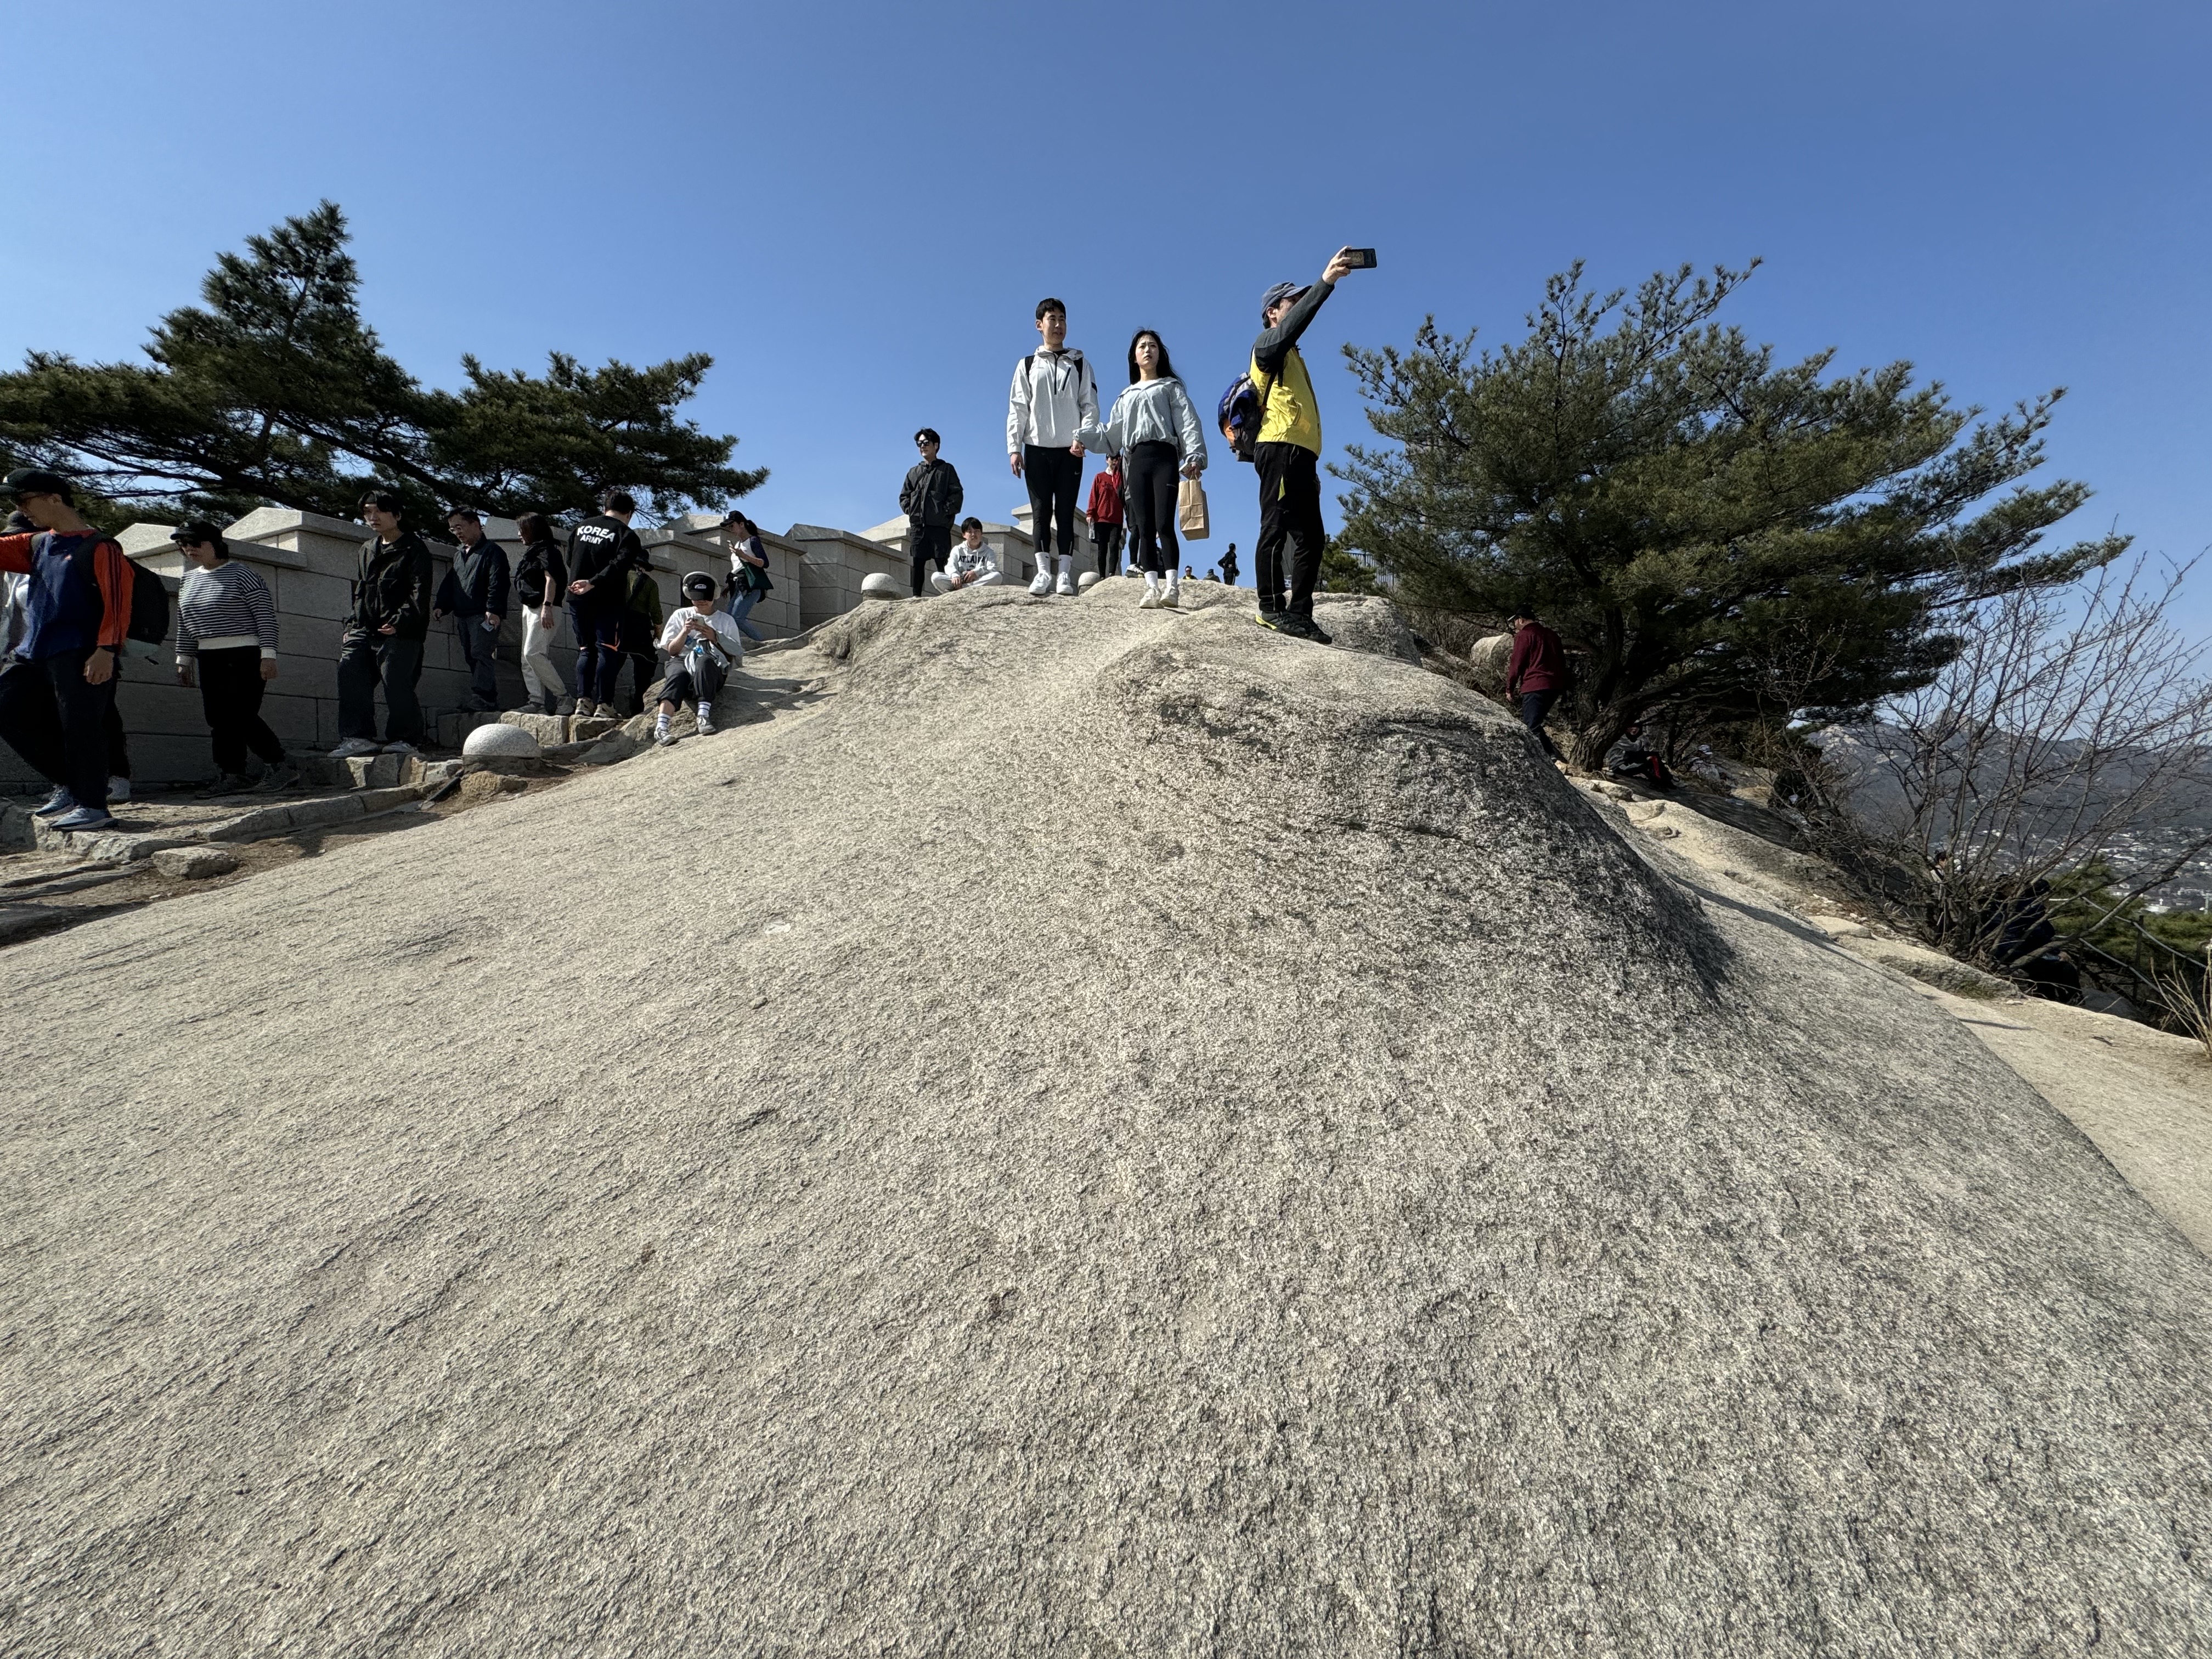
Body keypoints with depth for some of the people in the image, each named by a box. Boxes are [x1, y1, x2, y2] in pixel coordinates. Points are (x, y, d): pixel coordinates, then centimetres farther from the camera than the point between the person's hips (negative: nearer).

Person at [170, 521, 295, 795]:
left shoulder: (242, 574, -4)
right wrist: (183, 660, 18)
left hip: (246, 657, -7)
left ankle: (281, 767, -2)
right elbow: (184, 625, 22)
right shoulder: (189, 579, 17)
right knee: (218, 719, 4)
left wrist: (268, 656, -17)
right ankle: (231, 775, 7)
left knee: (242, 716, -12)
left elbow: (266, 617, -10)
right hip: (209, 659, 7)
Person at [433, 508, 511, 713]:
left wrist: (494, 610, -22)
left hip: (484, 616, -9)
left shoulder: (492, 551, -1)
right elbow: (449, 583, 26)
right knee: (471, 658, 5)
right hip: (462, 617, 9)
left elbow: (497, 583, -12)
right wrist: (441, 606, 13)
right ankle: (489, 700, 5)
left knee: (481, 655, -15)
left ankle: (482, 700, -20)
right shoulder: (459, 554, 25)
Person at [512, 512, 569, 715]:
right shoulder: (532, 552, 24)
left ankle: (563, 696, -17)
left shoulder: (547, 550, -5)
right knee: (528, 660, 3)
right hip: (529, 608, 10)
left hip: (543, 609, -10)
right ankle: (537, 701, 0)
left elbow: (551, 579, -17)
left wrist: (547, 607, -27)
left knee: (533, 653, -21)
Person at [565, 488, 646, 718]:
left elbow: (570, 560, 19)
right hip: (607, 602, -5)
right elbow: (618, 566, -19)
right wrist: (593, 583, -20)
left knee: (585, 650, 12)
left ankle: (583, 700, 2)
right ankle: (604, 703, -8)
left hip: (577, 599, 5)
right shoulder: (627, 535, -4)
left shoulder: (581, 527, 14)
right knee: (608, 650, -3)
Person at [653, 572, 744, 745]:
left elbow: (735, 656, 7)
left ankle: (704, 715, -51)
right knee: (678, 674, -37)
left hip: (714, 669, -1)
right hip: (682, 662, 1)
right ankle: (661, 727, -54)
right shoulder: (680, 615, 20)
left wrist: (715, 638, -9)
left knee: (704, 661, -38)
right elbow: (672, 651, 13)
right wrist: (685, 632, -5)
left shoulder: (726, 620, 17)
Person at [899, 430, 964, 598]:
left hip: (939, 524, -4)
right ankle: (916, 596, 3)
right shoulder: (913, 472, 22)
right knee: (917, 562, 0)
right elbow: (904, 496, 20)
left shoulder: (946, 469, 11)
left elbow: (957, 494, 1)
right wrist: (910, 510, 3)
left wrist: (946, 512, -9)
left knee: (942, 562, -8)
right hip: (917, 524, 4)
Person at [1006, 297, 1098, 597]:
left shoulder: (1079, 364, 14)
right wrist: (1014, 448, -3)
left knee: (1065, 512, -3)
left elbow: (1090, 406, 6)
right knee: (1040, 511, -4)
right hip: (1037, 449, 1)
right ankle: (1043, 571, -6)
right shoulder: (1027, 365, 13)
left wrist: (1082, 437, -11)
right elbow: (1017, 410, 8)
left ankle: (1065, 573, -5)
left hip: (1070, 450, 0)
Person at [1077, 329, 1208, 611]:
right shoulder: (1127, 396, 29)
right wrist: (1083, 437, 8)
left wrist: (1194, 455, -14)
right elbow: (1111, 435, 24)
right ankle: (1152, 588, -12)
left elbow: (1188, 422, 3)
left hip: (1164, 458, -4)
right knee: (1144, 527, -7)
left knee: (1164, 524, -18)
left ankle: (1173, 587, -21)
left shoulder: (1171, 387, 18)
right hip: (1137, 461, 4)